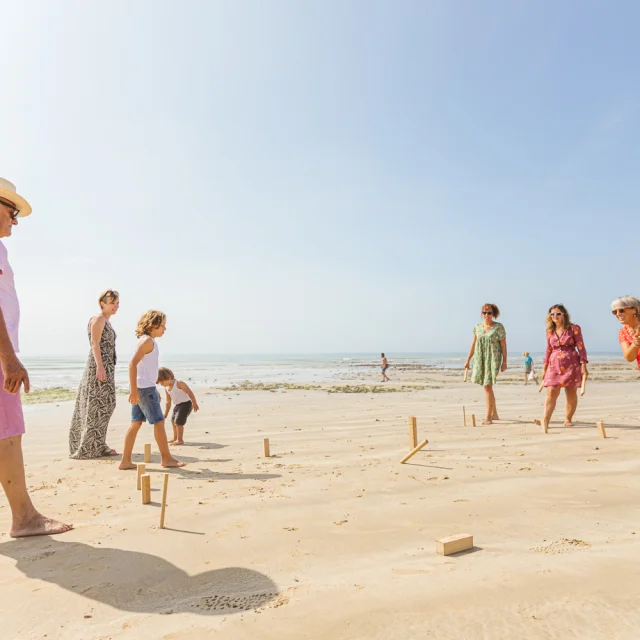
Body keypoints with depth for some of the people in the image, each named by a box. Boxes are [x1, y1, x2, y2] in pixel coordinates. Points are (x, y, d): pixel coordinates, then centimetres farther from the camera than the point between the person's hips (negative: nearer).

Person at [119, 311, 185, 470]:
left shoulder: (148, 341, 17)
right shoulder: (147, 340, -13)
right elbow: (132, 364, -22)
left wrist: (154, 390, 26)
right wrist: (134, 390, -26)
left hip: (145, 387, 10)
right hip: (144, 387, -10)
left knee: (136, 424, 10)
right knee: (159, 422, -1)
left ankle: (125, 461, 13)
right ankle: (166, 458, 8)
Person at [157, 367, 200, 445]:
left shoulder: (179, 383, -20)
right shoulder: (166, 389, 4)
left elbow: (190, 392, -18)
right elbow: (168, 402, 12)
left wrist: (195, 403, -19)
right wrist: (165, 414, 13)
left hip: (186, 404, -10)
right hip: (177, 405, 10)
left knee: (178, 422, -15)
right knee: (173, 421, 21)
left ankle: (180, 440, -3)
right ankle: (175, 438, 39)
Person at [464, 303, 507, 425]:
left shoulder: (498, 327, -5)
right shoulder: (478, 327, 8)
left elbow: (503, 345, -3)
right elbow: (473, 344, 12)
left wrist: (504, 362, -7)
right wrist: (468, 360, 11)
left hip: (493, 359, -5)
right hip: (480, 359, 5)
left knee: (487, 387, -12)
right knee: (488, 387, 13)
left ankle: (488, 417, -6)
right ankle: (494, 414, 28)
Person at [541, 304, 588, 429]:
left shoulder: (574, 328, -2)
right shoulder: (550, 331, 9)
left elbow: (581, 348, -3)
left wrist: (583, 366, -9)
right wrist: (544, 368, 13)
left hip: (571, 364, -2)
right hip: (554, 365, 2)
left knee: (571, 393, 5)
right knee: (551, 392, -7)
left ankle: (568, 419, 18)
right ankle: (545, 421, -11)